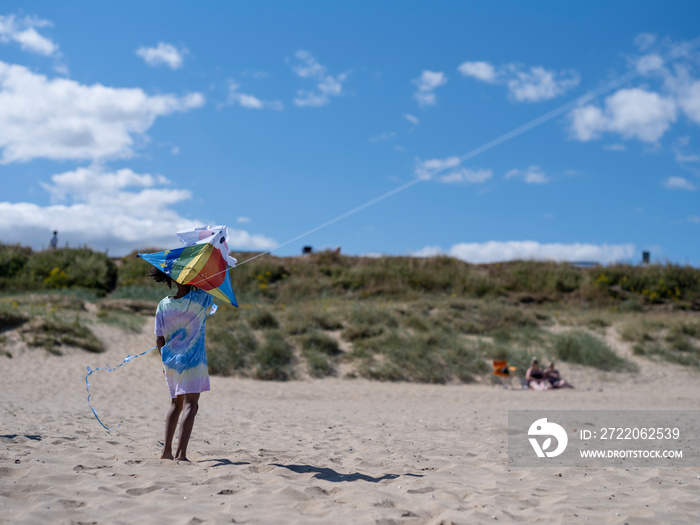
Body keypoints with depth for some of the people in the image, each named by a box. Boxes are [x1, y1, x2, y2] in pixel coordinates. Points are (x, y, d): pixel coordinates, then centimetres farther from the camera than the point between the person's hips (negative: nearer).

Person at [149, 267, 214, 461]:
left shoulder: (163, 305, 0)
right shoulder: (200, 299, -12)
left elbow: (159, 339, 5)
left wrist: (165, 361, 16)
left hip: (171, 360, 5)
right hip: (192, 359, -5)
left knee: (176, 403, 20)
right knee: (190, 405, -5)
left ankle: (166, 451, 22)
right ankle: (181, 453, -16)